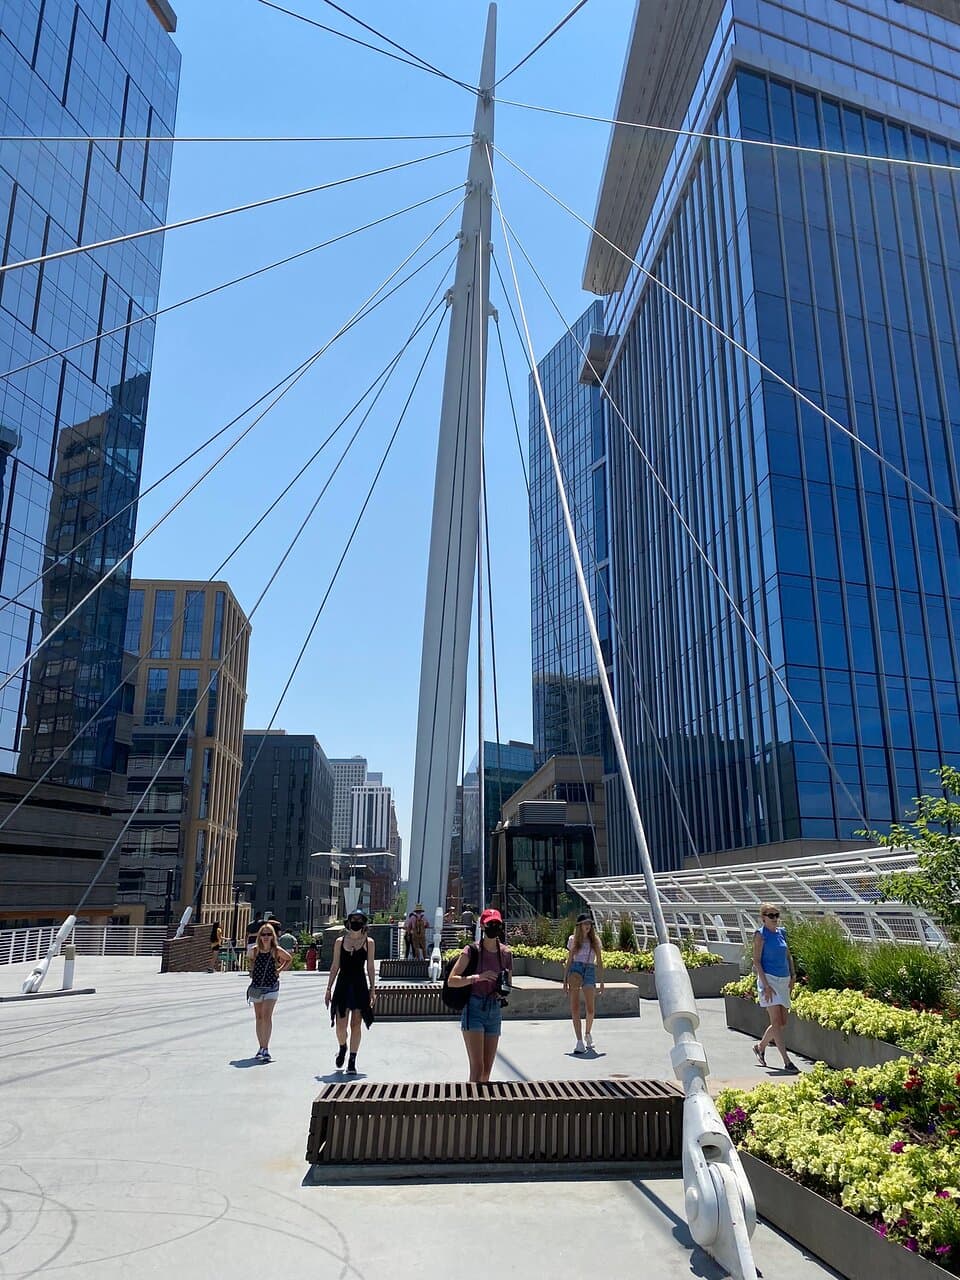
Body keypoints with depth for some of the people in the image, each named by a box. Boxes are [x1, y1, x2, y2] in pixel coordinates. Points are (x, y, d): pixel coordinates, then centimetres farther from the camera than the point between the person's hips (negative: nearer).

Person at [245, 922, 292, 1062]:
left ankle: (266, 1050, -18)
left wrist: (280, 970, -2)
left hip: (271, 987, -3)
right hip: (256, 986, 3)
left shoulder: (277, 950, -9)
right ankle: (261, 1047, 25)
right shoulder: (254, 950, -4)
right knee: (259, 1017, 12)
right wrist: (253, 969, 7)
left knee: (267, 1015, -16)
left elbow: (289, 959, 9)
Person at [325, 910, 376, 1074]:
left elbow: (370, 968, 5)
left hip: (360, 986, -1)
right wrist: (329, 989, 7)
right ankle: (342, 1047, 31)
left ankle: (352, 1061, 14)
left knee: (356, 1025, 2)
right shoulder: (340, 942, 5)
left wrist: (373, 990, 1)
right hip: (343, 985, 1)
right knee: (340, 1025, -1)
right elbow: (335, 967, 9)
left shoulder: (368, 942, 2)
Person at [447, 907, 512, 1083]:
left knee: (487, 1070, 10)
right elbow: (451, 980, -10)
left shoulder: (506, 953, 5)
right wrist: (477, 977, -22)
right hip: (474, 1009, -5)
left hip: (494, 1010, 5)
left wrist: (503, 992, -4)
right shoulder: (472, 950, -8)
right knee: (477, 1067, -12)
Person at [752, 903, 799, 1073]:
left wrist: (793, 975, 8)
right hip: (769, 979, -7)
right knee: (776, 1022, -9)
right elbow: (756, 960, -10)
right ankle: (787, 1062, -7)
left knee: (782, 1023, 10)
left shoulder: (781, 932, 11)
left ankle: (760, 1046, 30)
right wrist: (765, 985, -16)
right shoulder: (760, 934, -7)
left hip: (784, 981, 7)